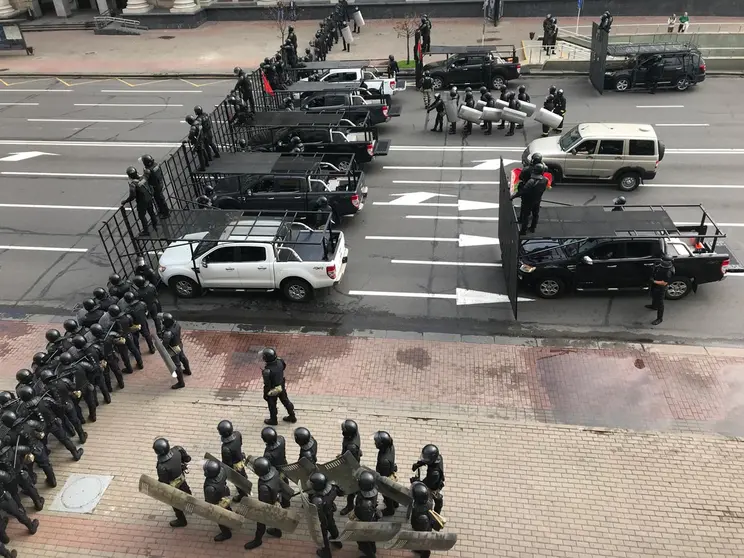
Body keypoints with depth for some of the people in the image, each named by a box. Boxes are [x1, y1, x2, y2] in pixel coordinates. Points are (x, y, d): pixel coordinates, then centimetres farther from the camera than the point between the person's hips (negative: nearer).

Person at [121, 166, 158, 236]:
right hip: (149, 198, 6)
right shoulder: (142, 178, -8)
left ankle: (146, 231, 24)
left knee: (142, 216, 13)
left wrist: (125, 202, -14)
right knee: (151, 212, 25)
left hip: (142, 202, -6)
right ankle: (155, 225, 44)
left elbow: (132, 196, -27)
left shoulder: (133, 183, -27)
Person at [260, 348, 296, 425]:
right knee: (285, 401, 25)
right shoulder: (280, 362, -20)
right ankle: (292, 417, 42)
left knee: (272, 405, 20)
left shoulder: (267, 371, -37)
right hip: (282, 387, 6)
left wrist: (265, 394, -9)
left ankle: (273, 420, 42)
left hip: (273, 390, -6)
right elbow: (283, 367, 2)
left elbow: (267, 385, -25)